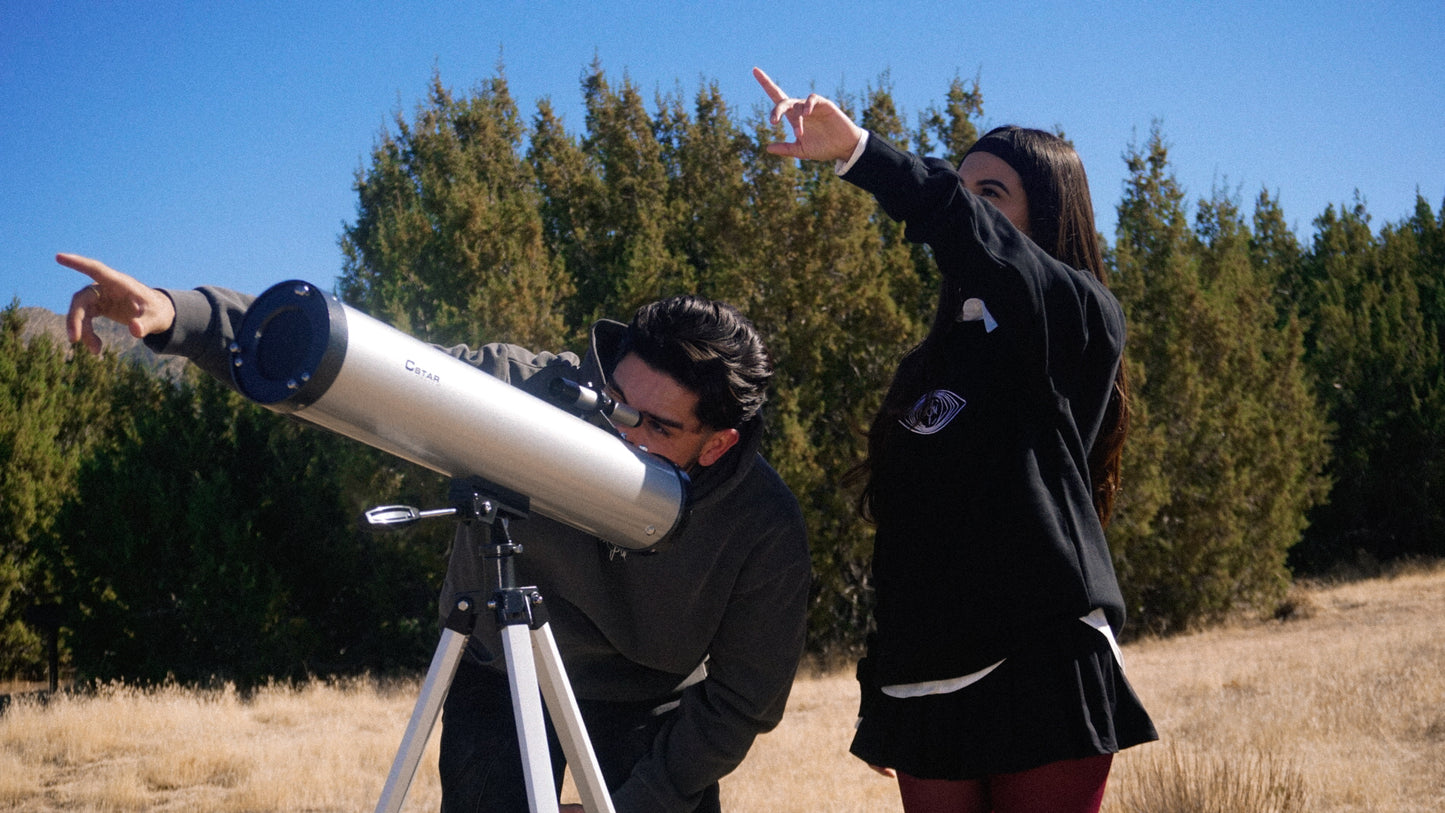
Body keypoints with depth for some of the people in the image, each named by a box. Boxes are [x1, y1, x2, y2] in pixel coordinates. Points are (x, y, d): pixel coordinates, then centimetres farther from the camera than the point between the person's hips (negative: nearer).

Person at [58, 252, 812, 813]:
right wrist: (175, 314, -46)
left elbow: (741, 702, -12)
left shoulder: (767, 531, -24)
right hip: (499, 672, 0)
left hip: (653, 706, 0)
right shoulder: (532, 390, -28)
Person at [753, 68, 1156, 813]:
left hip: (1042, 672, -6)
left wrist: (859, 151, -33)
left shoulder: (1081, 321, 0)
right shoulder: (927, 366, 20)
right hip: (931, 686, 6)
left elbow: (975, 240, -23)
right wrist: (879, 696, 20)